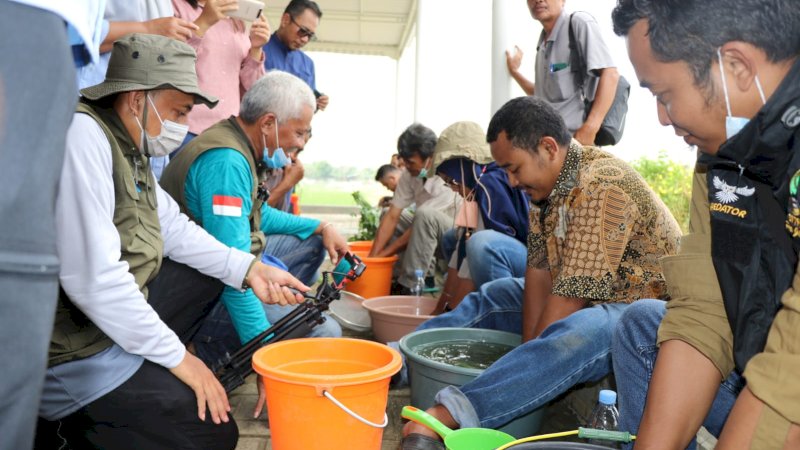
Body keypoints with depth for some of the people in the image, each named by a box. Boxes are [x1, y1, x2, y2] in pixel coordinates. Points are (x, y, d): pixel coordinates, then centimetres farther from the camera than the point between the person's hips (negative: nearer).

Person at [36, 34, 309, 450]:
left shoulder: (127, 143, 5)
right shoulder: (82, 135, -24)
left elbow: (171, 226, 13)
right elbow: (92, 279, -29)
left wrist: (247, 268, 2)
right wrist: (175, 355, -19)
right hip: (70, 351, -9)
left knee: (208, 275, 18)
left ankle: (148, 373, 10)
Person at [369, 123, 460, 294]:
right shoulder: (409, 175, -5)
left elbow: (424, 218, -24)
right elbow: (392, 216, -9)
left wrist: (383, 254, -20)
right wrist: (372, 257, -17)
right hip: (429, 235, 7)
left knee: (424, 215, -33)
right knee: (386, 215, 0)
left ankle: (408, 287, -25)